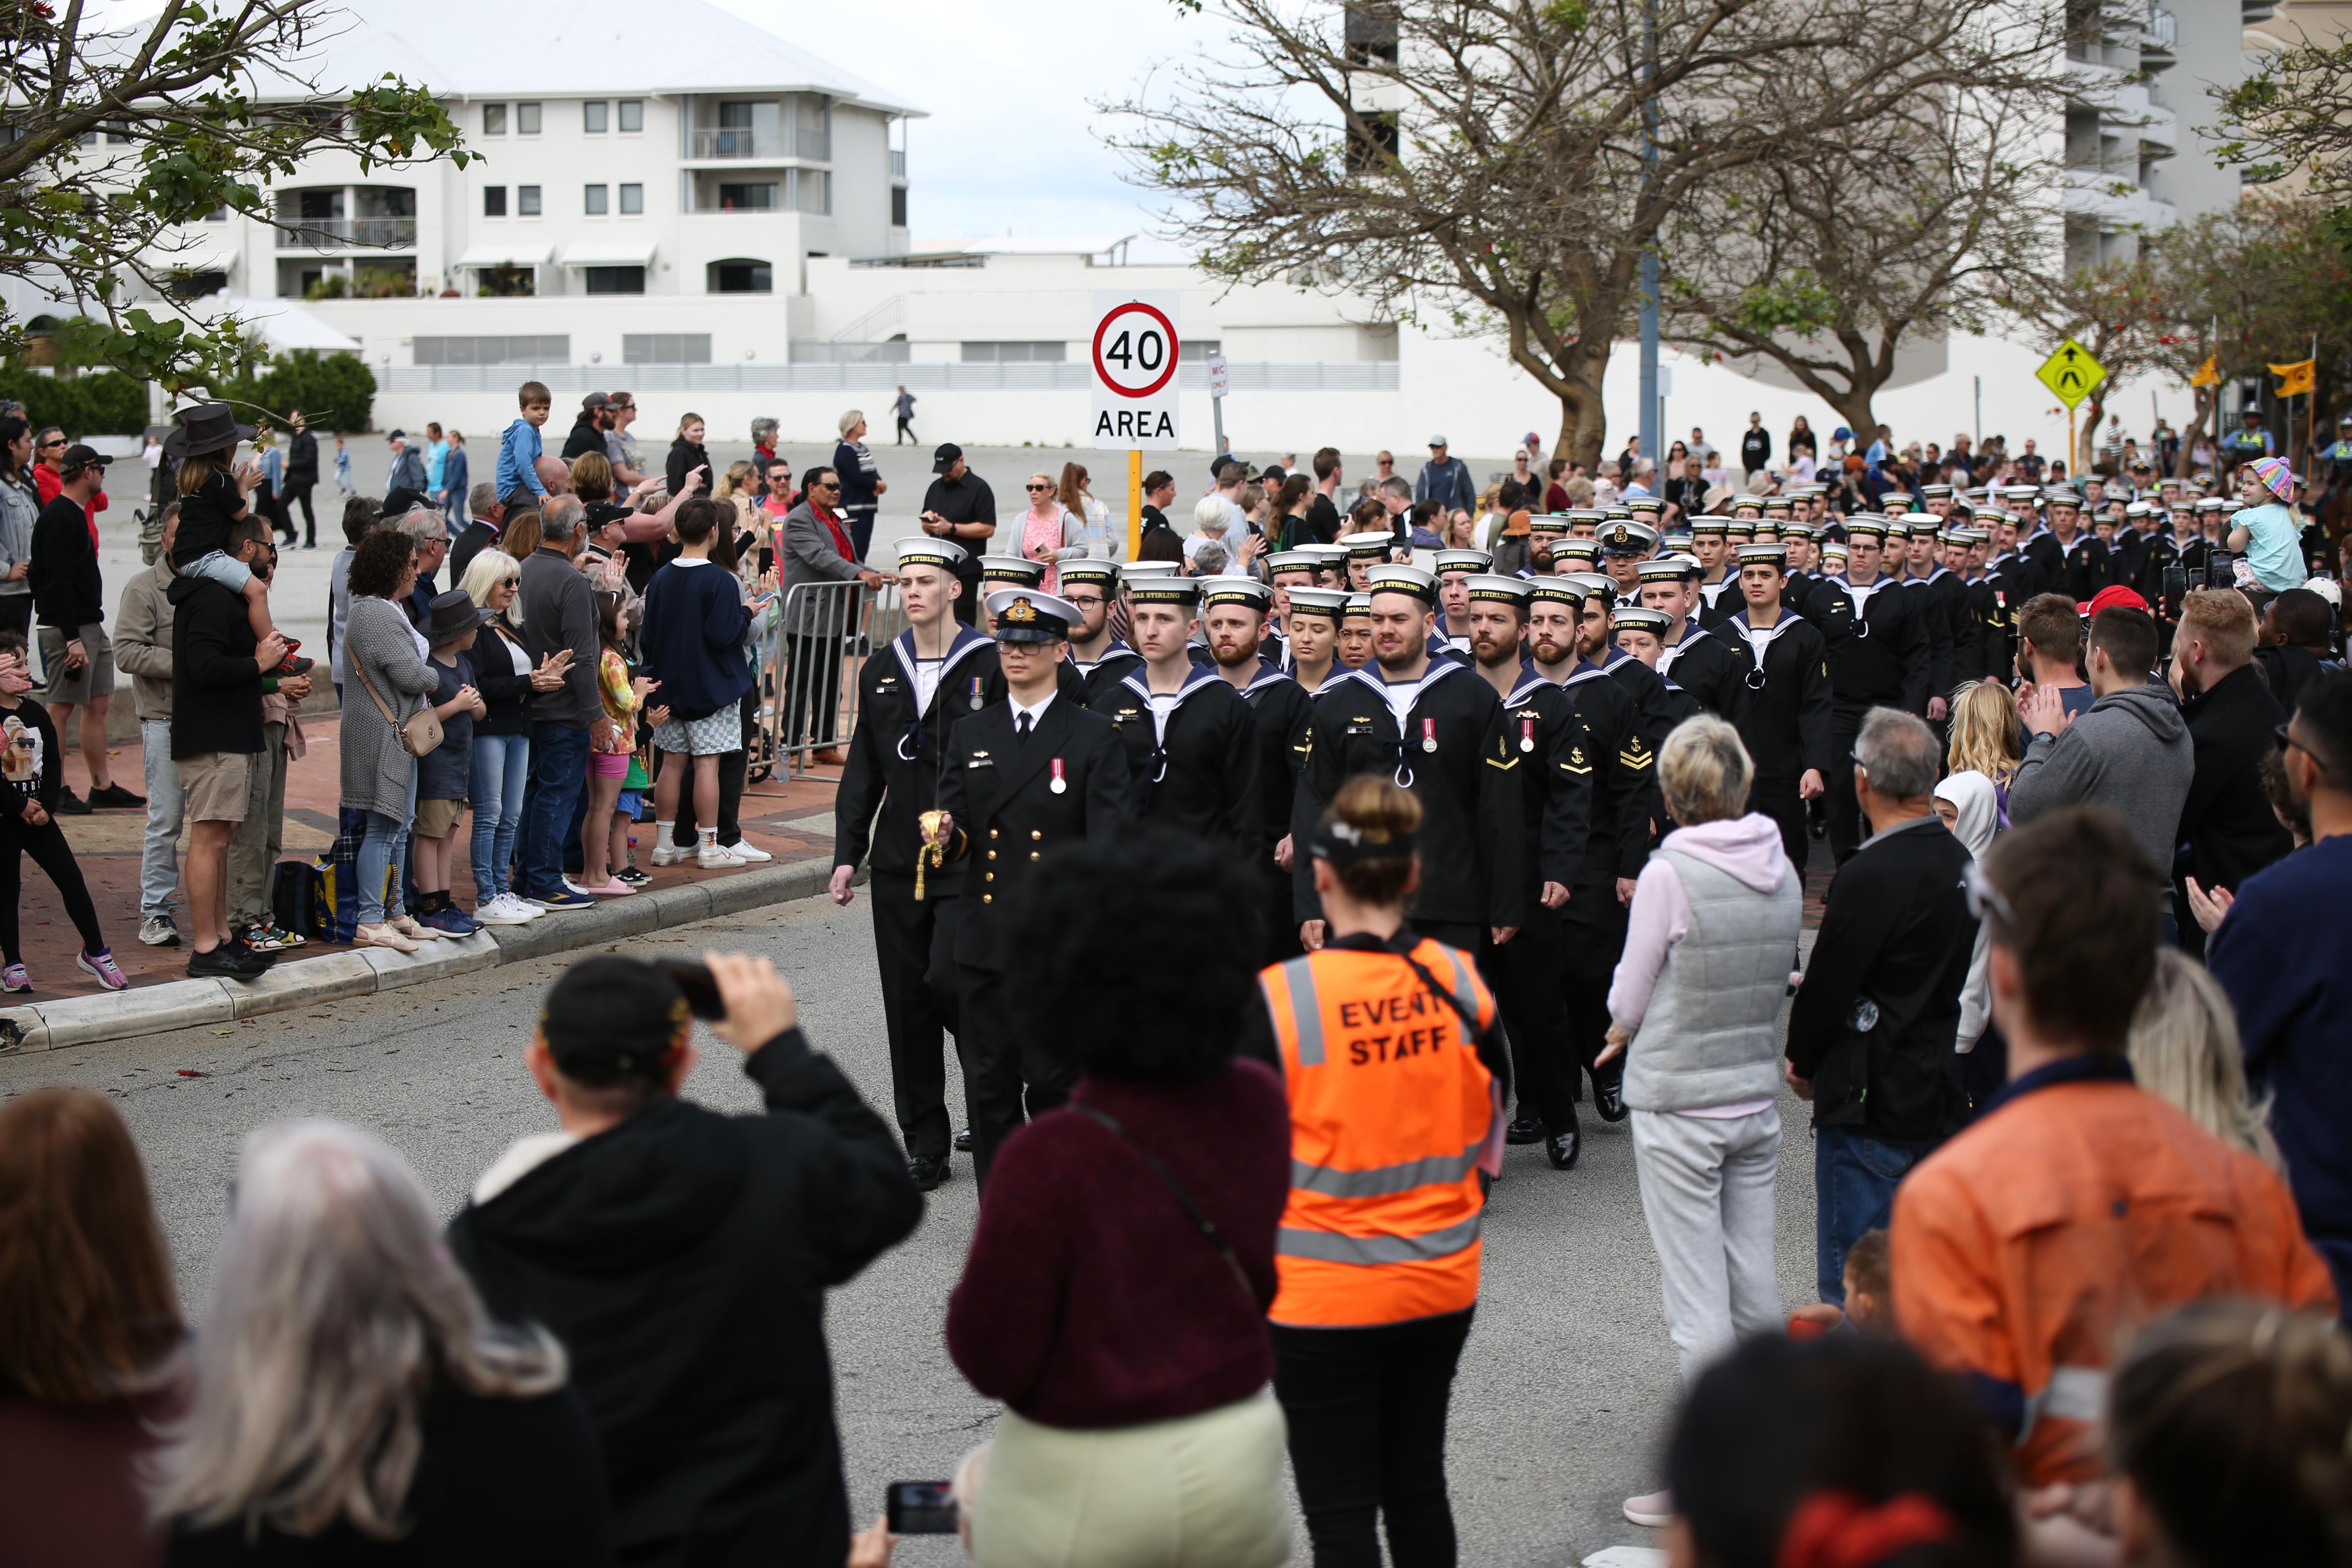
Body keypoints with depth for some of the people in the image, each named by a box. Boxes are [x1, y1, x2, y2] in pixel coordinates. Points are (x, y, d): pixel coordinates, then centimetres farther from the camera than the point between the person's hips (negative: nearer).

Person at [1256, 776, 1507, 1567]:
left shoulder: (1281, 998, -19)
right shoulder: (1461, 983, -6)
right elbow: (1487, 1139, 4)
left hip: (1322, 1294, -4)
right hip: (1442, 1285, 4)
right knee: (1419, 1486, 20)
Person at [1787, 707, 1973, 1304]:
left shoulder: (1870, 875, -20)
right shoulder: (1960, 862, 5)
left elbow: (1827, 985, -14)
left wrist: (1802, 1060, 5)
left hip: (1869, 1103, -8)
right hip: (1939, 1095, 8)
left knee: (1854, 1288, 0)